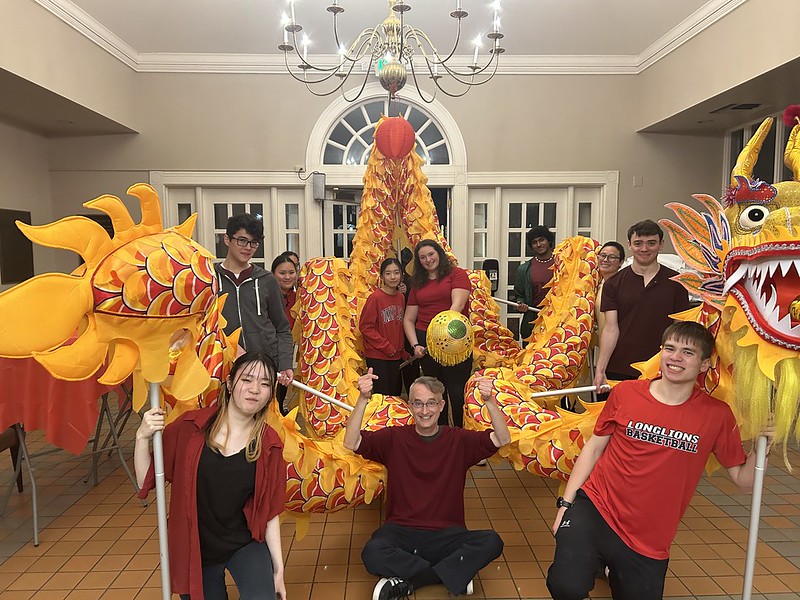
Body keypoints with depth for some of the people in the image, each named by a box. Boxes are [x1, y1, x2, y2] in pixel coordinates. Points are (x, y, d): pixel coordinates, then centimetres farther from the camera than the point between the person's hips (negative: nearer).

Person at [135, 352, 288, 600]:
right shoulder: (191, 426, -12)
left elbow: (269, 512, -4)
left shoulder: (269, 445, -10)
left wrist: (278, 568, -3)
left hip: (245, 544, 0)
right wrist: (142, 436, -22)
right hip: (194, 549, 1)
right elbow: (146, 482, -7)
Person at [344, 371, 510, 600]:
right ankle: (453, 574, -12)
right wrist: (363, 399, -24)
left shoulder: (458, 440, 2)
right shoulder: (394, 438, 1)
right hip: (401, 531, -1)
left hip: (446, 535, 1)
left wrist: (489, 401, -25)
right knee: (372, 554, -31)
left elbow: (503, 439, -9)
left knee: (492, 542, -25)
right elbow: (351, 443, -11)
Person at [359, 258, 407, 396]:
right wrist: (386, 347, -13)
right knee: (383, 396, -1)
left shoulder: (401, 297, 6)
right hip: (377, 357, -6)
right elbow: (365, 327, -13)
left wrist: (402, 350, 8)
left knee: (396, 394, 13)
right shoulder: (375, 298, -12)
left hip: (397, 356, 6)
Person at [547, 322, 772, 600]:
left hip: (648, 542, 2)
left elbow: (743, 479, 2)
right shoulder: (625, 392, -5)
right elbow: (593, 448, 2)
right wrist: (565, 503, -1)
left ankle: (616, 569, 39)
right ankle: (590, 560, 12)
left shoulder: (717, 415, -4)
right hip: (594, 508, -1)